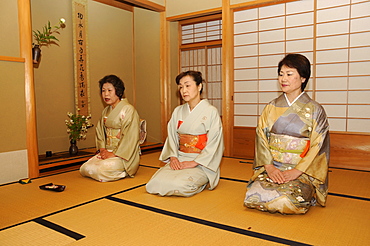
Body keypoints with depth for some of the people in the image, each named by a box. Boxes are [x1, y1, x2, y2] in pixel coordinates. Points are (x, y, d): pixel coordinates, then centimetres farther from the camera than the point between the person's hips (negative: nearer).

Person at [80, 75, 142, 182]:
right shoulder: (106, 111, 15)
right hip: (107, 152, 8)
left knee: (101, 170, -26)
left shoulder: (128, 110, -11)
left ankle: (124, 172, 2)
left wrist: (114, 154, -17)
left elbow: (129, 137, -17)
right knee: (84, 169, -8)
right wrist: (102, 149, -3)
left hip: (124, 154, -7)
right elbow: (100, 132, 15)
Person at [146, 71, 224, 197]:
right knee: (154, 184, -18)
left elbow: (214, 144, -10)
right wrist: (173, 157, -8)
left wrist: (194, 162, -17)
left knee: (180, 185, -31)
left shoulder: (211, 112, -6)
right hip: (179, 159, 5)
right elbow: (172, 137, 10)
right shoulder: (178, 111, 12)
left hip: (201, 163, -4)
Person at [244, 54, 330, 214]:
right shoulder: (271, 108, 9)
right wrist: (269, 166, -11)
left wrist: (297, 171, -16)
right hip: (270, 168, 3)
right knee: (253, 196, -23)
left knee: (287, 200, -29)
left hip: (303, 172, -2)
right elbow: (261, 138, 3)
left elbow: (318, 148, -5)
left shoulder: (315, 110, 0)